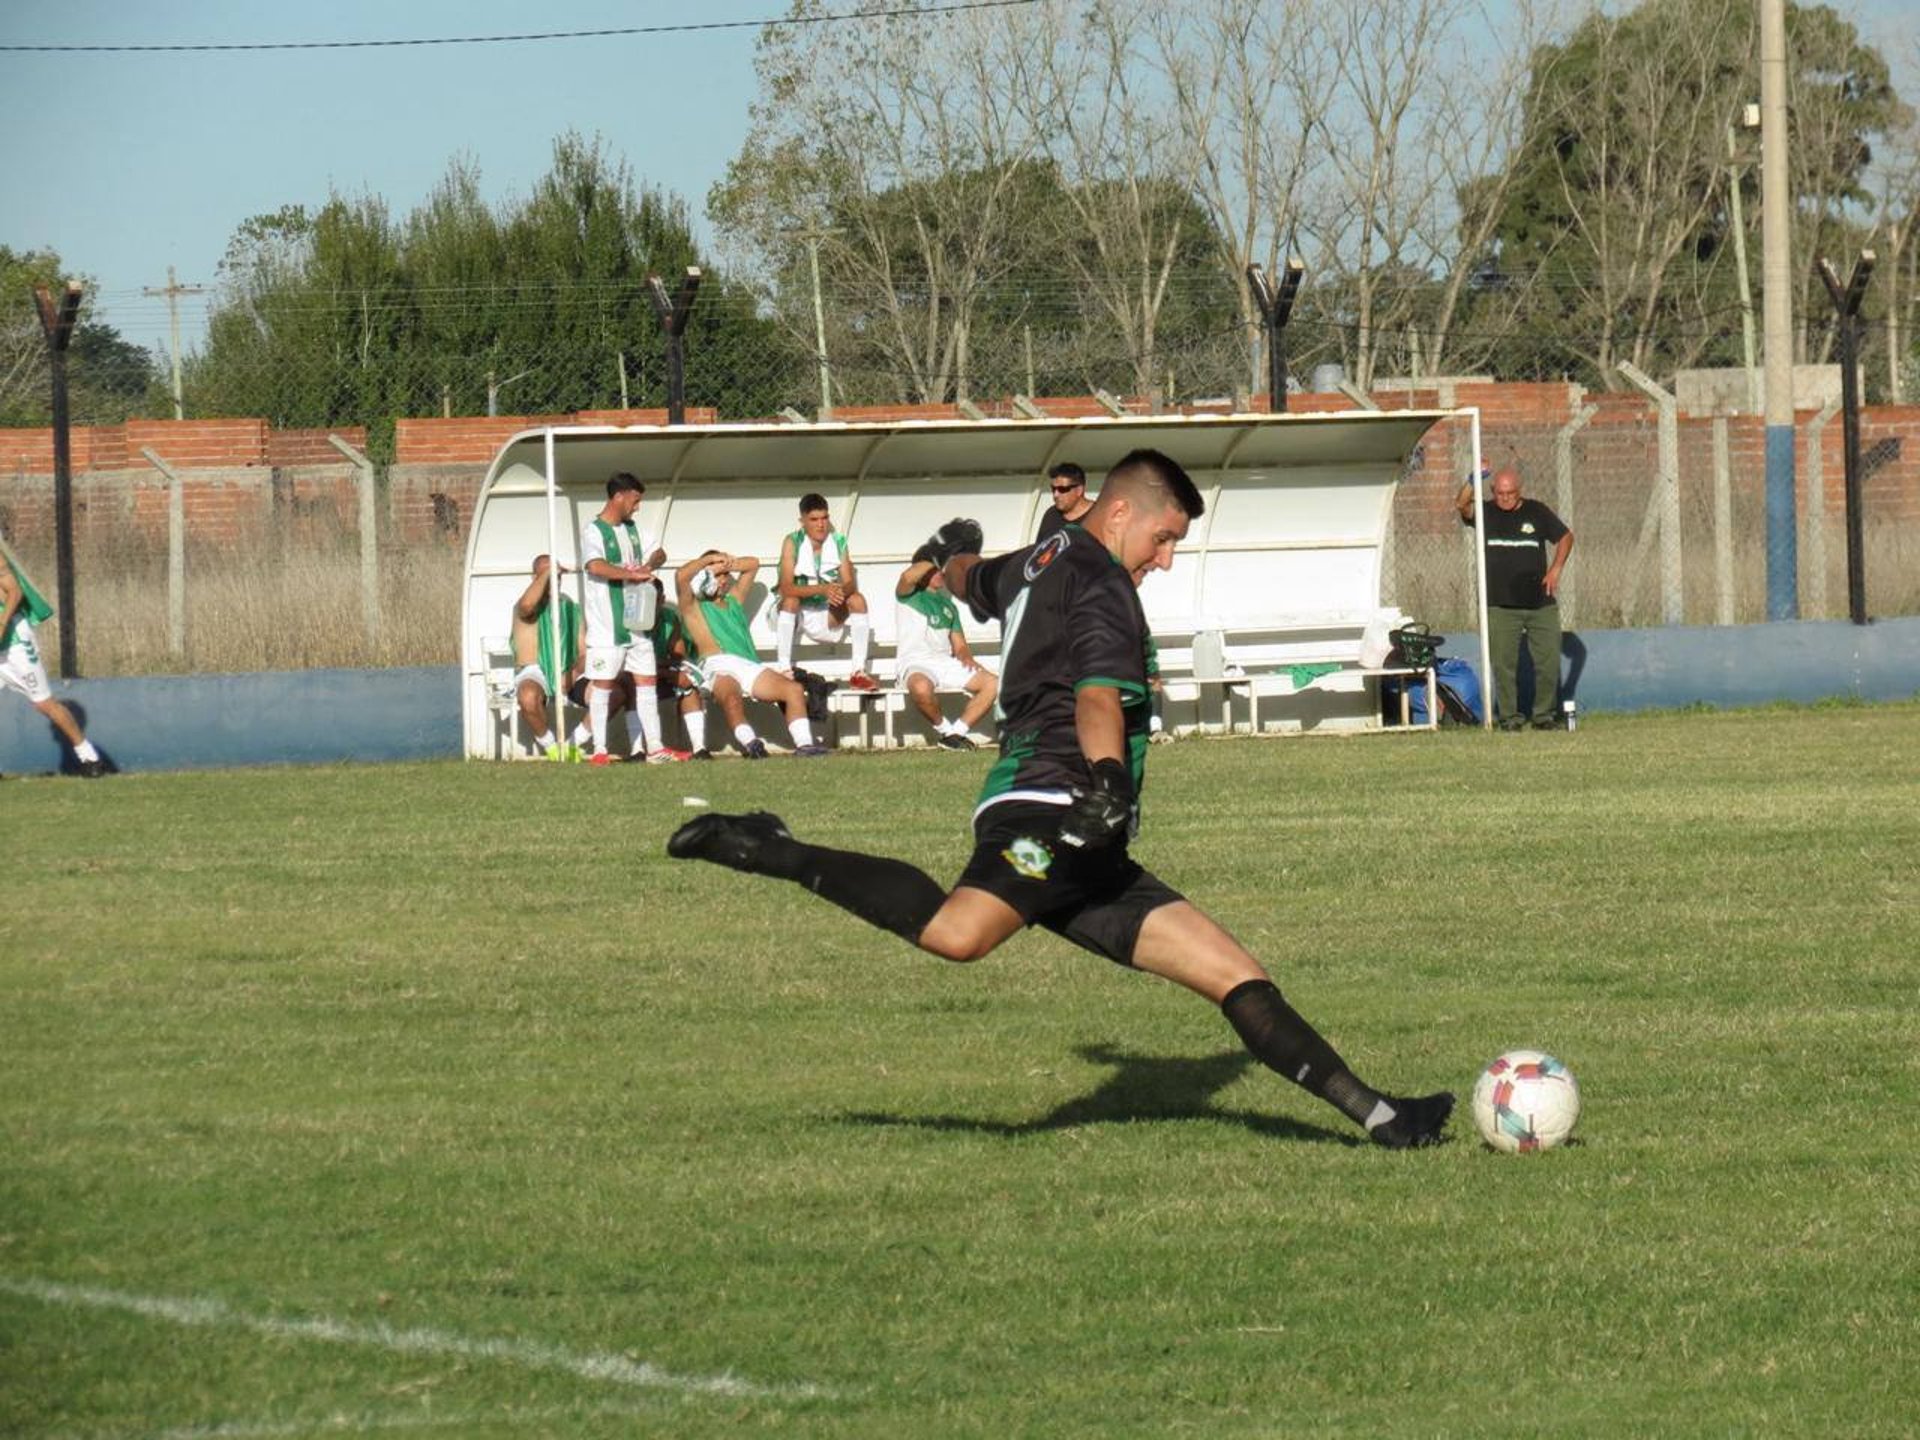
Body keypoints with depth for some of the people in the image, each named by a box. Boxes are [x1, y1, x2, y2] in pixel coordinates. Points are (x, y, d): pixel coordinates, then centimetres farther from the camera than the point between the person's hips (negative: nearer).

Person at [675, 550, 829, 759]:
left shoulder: (733, 600, 33)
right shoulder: (693, 607, 15)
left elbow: (753, 564, 38)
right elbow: (681, 575, -3)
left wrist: (728, 565, 20)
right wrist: (709, 559, 8)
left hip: (749, 665, 6)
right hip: (718, 666, -6)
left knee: (794, 689, -15)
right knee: (731, 697, -39)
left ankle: (803, 744, -25)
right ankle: (749, 743, -59)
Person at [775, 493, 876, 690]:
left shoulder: (838, 542, -5)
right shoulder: (792, 543, -16)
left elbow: (850, 584, -11)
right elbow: (786, 589, -26)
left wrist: (841, 591, -37)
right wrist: (823, 589, -40)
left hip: (828, 618, 3)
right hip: (797, 615, -3)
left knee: (858, 600, -20)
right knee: (791, 600, -33)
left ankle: (859, 672, -21)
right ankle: (784, 671, -34)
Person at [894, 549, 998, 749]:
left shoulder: (948, 605, 26)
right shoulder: (909, 595, 7)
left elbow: (959, 645, 21)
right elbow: (907, 577, -19)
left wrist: (964, 656, -3)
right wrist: (937, 560, -6)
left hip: (946, 662, 6)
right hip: (915, 663, -6)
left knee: (992, 683, -12)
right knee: (921, 687, -41)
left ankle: (958, 731, -6)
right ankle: (944, 729, -14)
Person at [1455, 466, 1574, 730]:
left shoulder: (1536, 512, 8)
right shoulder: (1486, 514, 4)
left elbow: (1565, 537, 18)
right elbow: (1461, 505, -15)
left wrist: (1555, 570, 6)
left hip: (1540, 603, 1)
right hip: (1501, 606, -1)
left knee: (1548, 661, 0)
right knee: (1504, 664, -3)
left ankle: (1544, 714, 11)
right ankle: (1509, 716, 4)